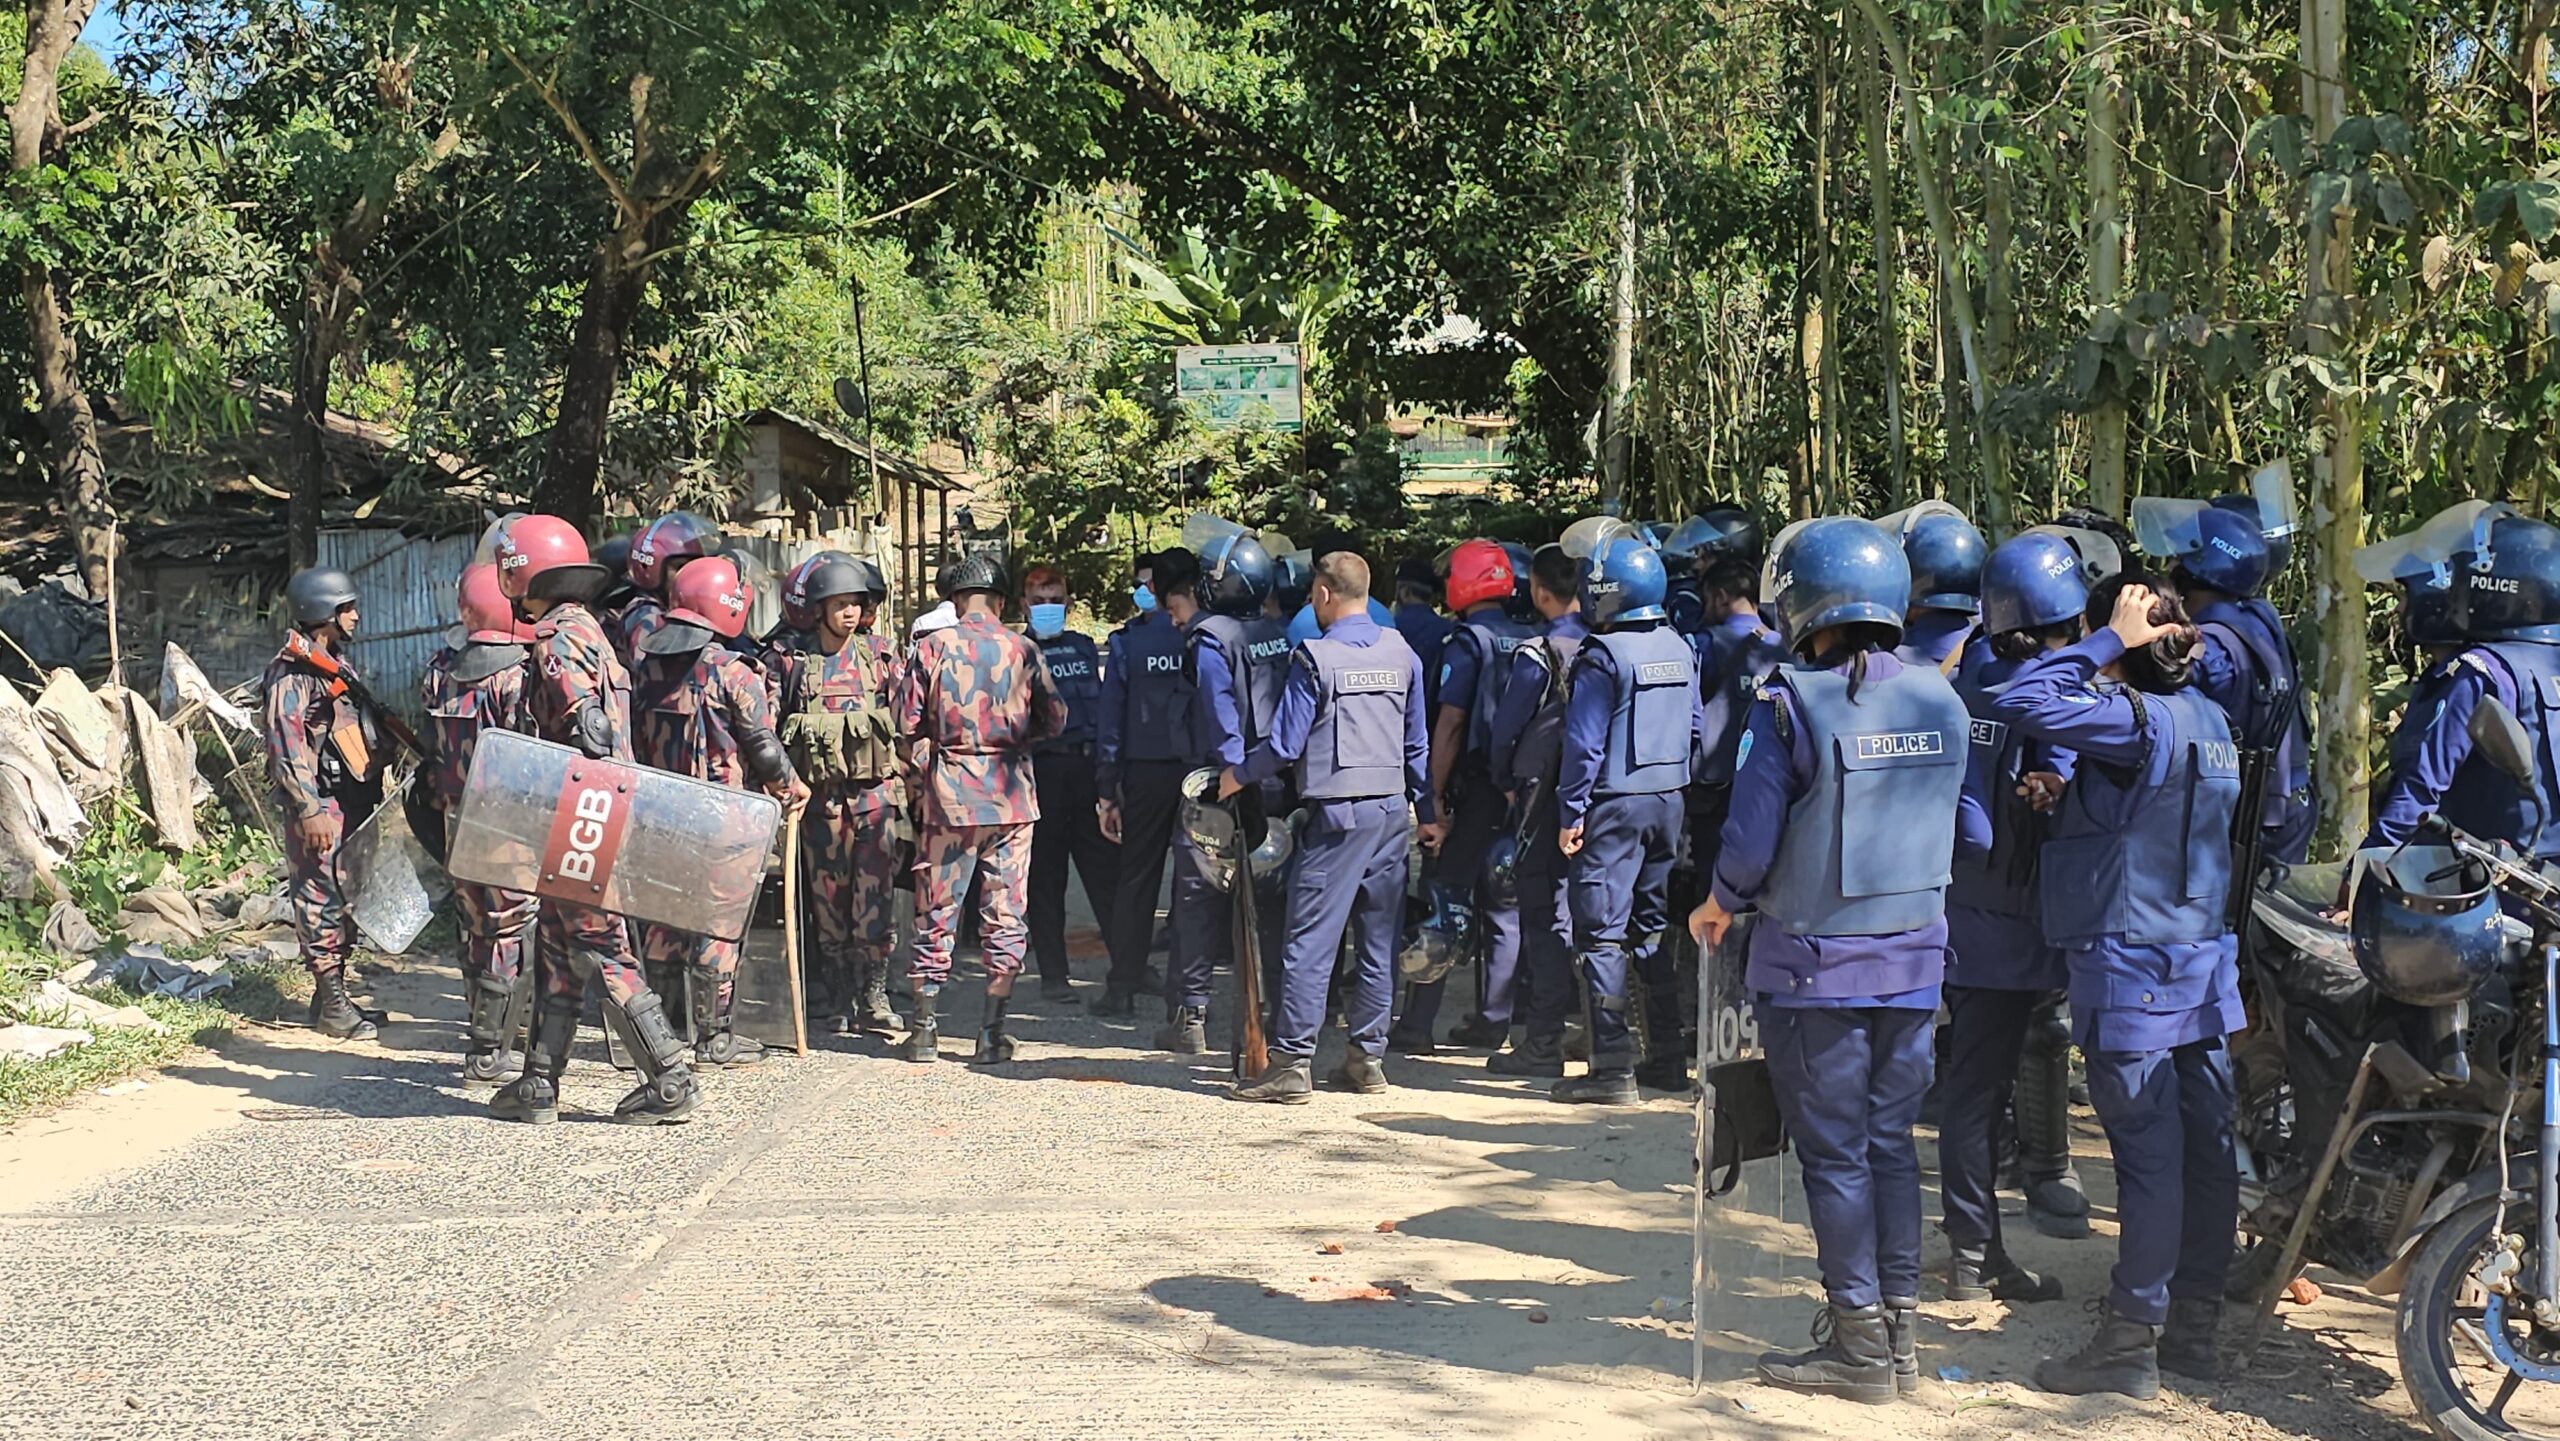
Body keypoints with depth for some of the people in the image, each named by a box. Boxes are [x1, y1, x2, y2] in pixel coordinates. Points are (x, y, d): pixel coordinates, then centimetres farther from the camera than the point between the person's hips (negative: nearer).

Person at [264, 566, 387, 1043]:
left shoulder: (337, 665, 19)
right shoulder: (292, 672, -12)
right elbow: (286, 745, -18)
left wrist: (374, 793, 23)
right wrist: (309, 810, -23)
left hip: (352, 801, 10)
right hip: (320, 805, -10)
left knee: (349, 897, 12)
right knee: (322, 897, -6)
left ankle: (333, 993, 20)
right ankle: (331, 1003, -4)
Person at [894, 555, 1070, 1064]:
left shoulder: (932, 647, -3)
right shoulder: (1022, 650, 0)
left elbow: (908, 722, -3)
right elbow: (1054, 719, 4)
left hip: (949, 793, 0)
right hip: (1012, 795, 1)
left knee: (937, 914, 8)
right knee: (1004, 916, 6)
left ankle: (923, 1031, 12)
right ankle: (992, 1035, 5)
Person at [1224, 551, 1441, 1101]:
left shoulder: (1316, 658, -9)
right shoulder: (1401, 654, 8)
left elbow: (1285, 744, -8)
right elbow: (1418, 743, 14)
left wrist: (1237, 777, 8)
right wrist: (1429, 812, 21)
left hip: (1337, 813, -6)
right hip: (1392, 810, 6)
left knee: (1310, 941, -5)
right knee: (1378, 942, 10)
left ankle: (1292, 1063, -7)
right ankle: (1367, 1058, 14)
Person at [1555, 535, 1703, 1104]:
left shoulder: (1602, 656, -14)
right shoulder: (1680, 649, 8)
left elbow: (1584, 742, -15)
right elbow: (1695, 728, 15)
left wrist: (1570, 814, -10)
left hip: (1615, 802, -7)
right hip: (1669, 800, 7)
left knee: (1603, 932, -4)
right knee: (1654, 926, 17)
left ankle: (1613, 1068, -7)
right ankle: (1668, 1052, 20)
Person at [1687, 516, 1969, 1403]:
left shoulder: (1794, 703, -15)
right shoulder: (1940, 701, 2)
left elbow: (1751, 841, -14)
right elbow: (1946, 826, 10)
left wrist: (1720, 905, 5)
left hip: (1815, 965, -5)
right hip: (1914, 960, 5)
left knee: (1833, 1151, 4)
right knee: (1891, 1141, 15)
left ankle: (1859, 1343, 9)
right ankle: (1897, 1324, 21)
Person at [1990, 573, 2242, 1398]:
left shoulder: (2140, 721, -17)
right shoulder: (2206, 719, 11)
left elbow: (2021, 704, -25)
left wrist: (2109, 644, -17)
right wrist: (2068, 794, 9)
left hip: (2132, 972, -9)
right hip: (2202, 960, 9)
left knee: (2148, 1156, -5)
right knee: (2206, 1149, 10)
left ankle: (2132, 1342, 1)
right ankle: (2194, 1326, 20)